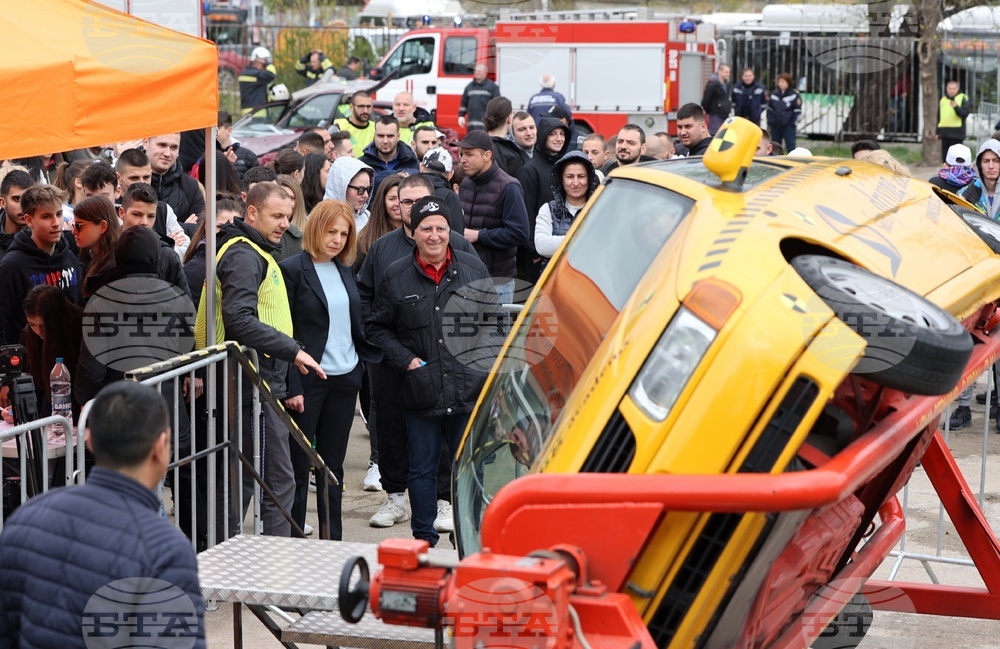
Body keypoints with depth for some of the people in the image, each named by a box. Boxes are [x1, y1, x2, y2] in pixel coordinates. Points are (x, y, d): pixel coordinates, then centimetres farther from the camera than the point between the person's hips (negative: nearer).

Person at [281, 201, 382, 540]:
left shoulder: (344, 270, 12)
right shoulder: (292, 269, -8)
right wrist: (291, 386, -15)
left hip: (345, 379, 6)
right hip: (307, 380, -6)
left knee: (333, 467, 12)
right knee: (297, 467, 0)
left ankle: (333, 542, 18)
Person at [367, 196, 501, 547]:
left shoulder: (473, 268, 5)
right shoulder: (397, 276, 2)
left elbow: (492, 317, 13)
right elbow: (377, 327, 10)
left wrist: (485, 360, 1)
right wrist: (406, 359, -3)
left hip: (469, 389, 0)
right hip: (422, 390, 0)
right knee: (422, 469, 7)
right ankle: (423, 539, 17)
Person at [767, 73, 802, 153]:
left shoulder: (794, 95, -5)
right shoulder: (774, 94, 7)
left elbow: (797, 111, -4)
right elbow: (769, 109, 14)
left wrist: (793, 122, -9)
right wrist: (769, 122, 8)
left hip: (788, 125, -5)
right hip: (775, 125, 5)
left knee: (790, 146, -7)